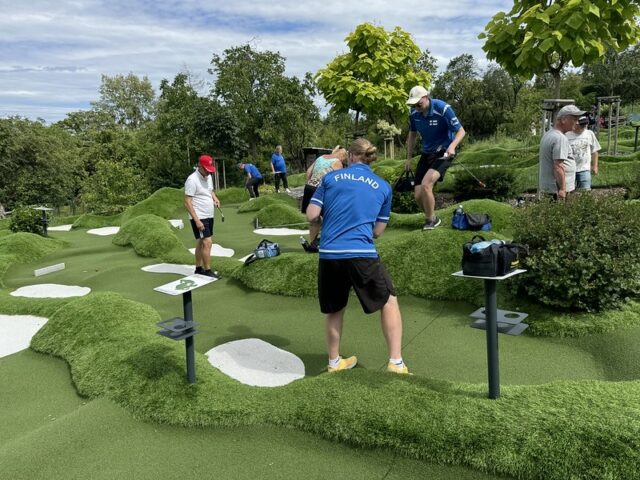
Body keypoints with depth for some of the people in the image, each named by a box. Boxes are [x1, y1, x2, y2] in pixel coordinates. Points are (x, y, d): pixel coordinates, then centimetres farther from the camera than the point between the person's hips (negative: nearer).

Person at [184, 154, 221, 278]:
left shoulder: (207, 177, 8)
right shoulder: (192, 180, -18)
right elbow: (187, 202, -20)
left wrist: (215, 198, 3)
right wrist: (197, 220, -24)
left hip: (209, 216, 9)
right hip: (199, 218, -8)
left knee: (201, 242, 14)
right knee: (207, 242, -12)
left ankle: (199, 268, 22)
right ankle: (207, 270, -5)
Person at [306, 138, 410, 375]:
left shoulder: (331, 178, 10)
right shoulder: (383, 187, 11)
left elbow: (311, 216, 5)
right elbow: (377, 231, 14)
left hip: (329, 254, 2)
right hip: (362, 254, -2)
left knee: (334, 309, 21)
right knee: (389, 301, 17)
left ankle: (334, 362, 34)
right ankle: (396, 363, 13)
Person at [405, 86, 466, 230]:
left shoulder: (443, 108, -20)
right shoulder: (414, 113, -5)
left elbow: (461, 131, -16)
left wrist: (452, 146, -35)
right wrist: (409, 158, 13)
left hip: (443, 152, -5)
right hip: (427, 153, 6)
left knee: (425, 185, -27)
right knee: (418, 196, -3)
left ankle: (430, 221, -5)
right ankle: (432, 219, 26)